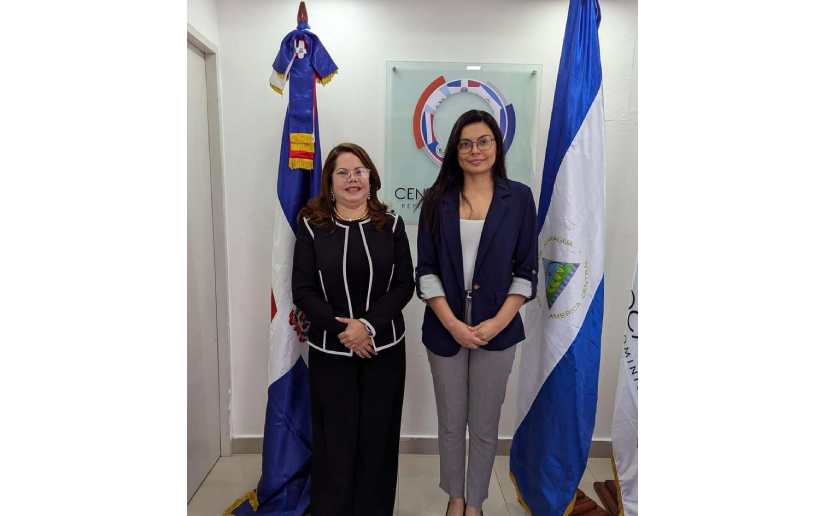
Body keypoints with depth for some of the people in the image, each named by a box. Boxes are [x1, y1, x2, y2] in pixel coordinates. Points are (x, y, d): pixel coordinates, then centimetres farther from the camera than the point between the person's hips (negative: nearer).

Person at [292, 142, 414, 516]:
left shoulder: (390, 224, 2)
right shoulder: (311, 226, -1)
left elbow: (404, 285, -2)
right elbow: (303, 290, -4)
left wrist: (369, 325, -15)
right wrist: (341, 329, -15)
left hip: (384, 347, 1)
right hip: (329, 349, -1)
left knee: (377, 434, 9)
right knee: (335, 435, 6)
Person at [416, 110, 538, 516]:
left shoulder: (518, 198, 0)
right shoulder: (438, 200, 0)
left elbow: (526, 270, -1)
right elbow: (426, 270, -2)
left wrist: (497, 322, -11)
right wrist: (452, 324, -12)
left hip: (497, 329, 0)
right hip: (445, 329, 1)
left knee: (485, 425, 12)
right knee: (450, 423, 14)